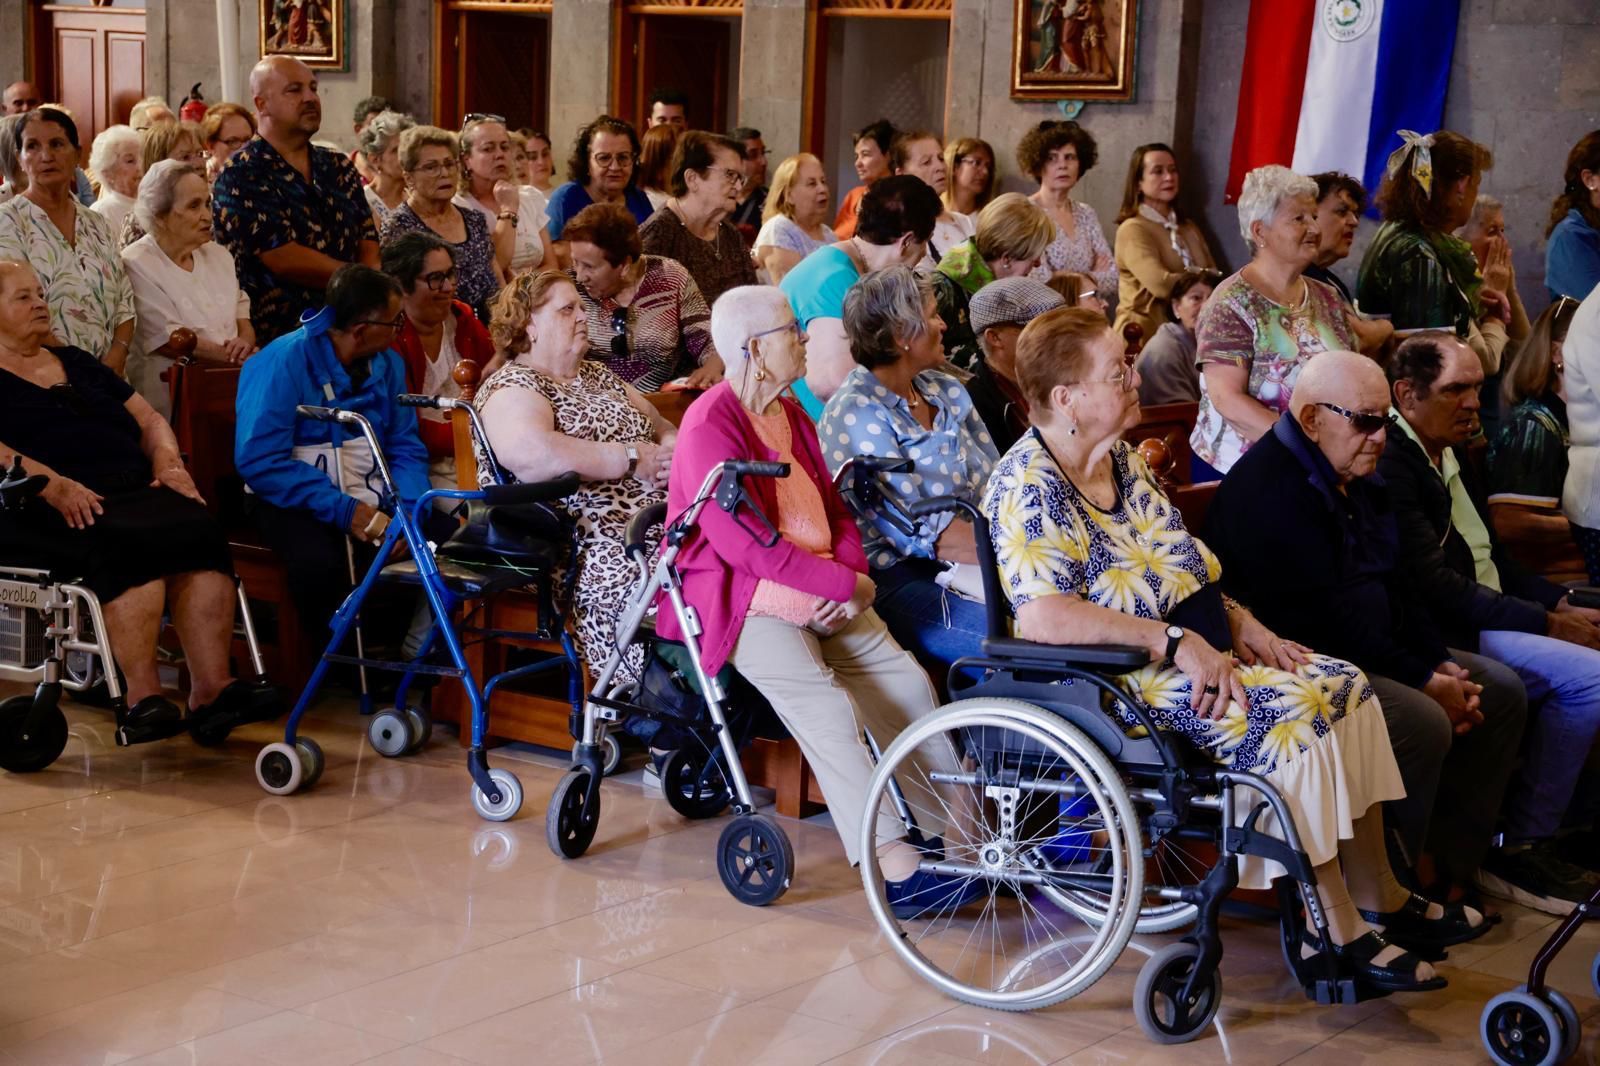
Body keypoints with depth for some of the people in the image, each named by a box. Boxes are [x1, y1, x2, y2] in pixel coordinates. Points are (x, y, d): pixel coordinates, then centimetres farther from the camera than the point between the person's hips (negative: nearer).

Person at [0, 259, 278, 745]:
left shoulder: (77, 363, 29)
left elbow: (148, 420, 26)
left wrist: (169, 463, 4)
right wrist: (54, 485, -24)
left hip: (132, 490, 6)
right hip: (41, 512, -6)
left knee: (199, 531, -26)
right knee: (128, 543, -36)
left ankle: (211, 688, -33)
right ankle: (140, 696, -35)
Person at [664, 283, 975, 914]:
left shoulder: (791, 414, 15)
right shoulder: (710, 426, -14)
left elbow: (835, 508, 17)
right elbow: (745, 545, -21)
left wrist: (852, 576, -5)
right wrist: (844, 583, -18)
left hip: (822, 595, 8)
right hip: (739, 598, -8)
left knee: (906, 678, -9)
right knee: (827, 706, -28)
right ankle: (893, 864, -29)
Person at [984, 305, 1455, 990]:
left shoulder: (1120, 457, 12)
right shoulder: (1029, 486, -17)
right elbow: (1041, 617, -30)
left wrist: (1238, 624, 4)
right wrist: (1177, 642, -27)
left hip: (1193, 654, 10)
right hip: (1127, 679, -9)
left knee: (1346, 686, -1)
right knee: (1293, 713, -23)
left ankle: (1379, 897, 8)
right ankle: (1333, 932, -14)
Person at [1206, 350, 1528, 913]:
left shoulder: (1354, 476, 14)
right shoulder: (1269, 489, -20)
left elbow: (1394, 585, 16)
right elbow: (1324, 620, -24)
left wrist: (1441, 664, 1)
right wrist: (1422, 682, -20)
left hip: (1375, 655, 11)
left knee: (1501, 690, 4)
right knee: (1422, 722, -30)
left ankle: (1445, 866, 5)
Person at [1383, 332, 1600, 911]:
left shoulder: (1450, 457, 17)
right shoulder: (1390, 463, -15)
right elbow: (1433, 582, -21)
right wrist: (1548, 623, -19)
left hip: (1492, 617, 10)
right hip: (1449, 637, -10)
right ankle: (1524, 848, -11)